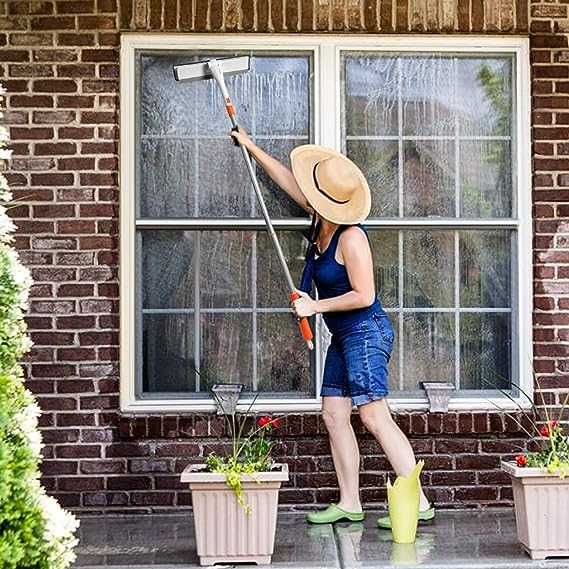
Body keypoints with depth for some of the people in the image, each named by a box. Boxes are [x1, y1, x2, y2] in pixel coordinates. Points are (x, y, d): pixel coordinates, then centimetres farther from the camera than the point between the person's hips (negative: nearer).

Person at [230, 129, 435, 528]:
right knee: (334, 415, 7)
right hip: (343, 338, 10)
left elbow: (364, 296, -20)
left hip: (365, 333, -10)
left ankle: (419, 503, -9)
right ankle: (349, 503, 11)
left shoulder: (351, 238, -19)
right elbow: (288, 180, 18)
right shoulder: (324, 222, 6)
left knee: (375, 417, -12)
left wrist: (315, 306, -14)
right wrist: (251, 147, 24)